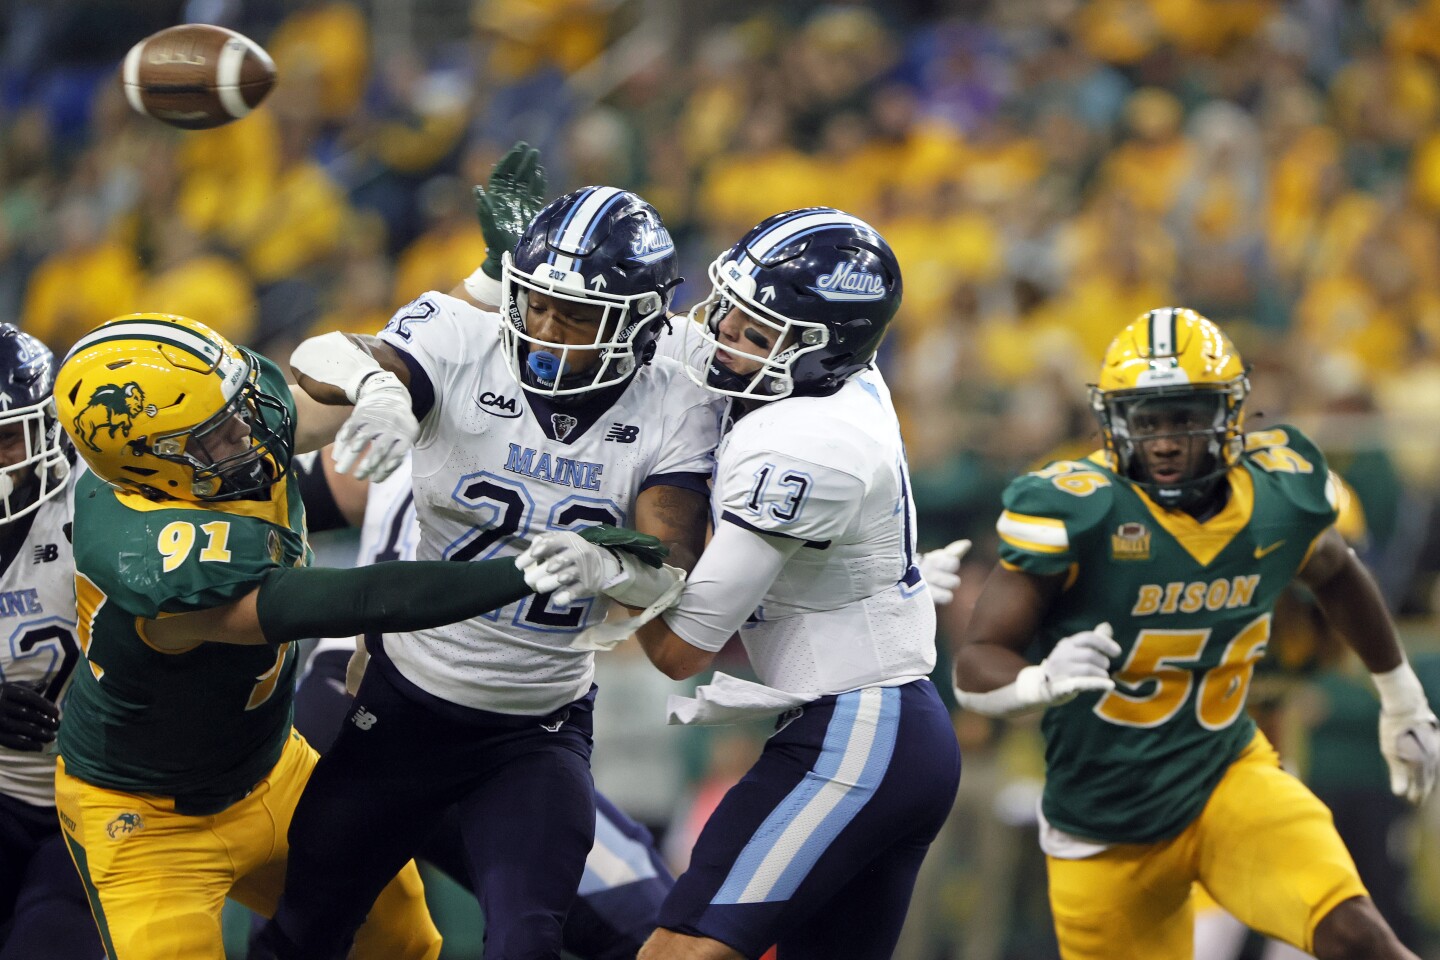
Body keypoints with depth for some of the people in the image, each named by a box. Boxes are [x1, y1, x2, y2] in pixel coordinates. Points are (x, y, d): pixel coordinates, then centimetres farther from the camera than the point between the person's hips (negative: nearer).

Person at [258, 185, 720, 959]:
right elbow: (317, 359, -30)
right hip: (404, 701, 1)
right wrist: (375, 384, -53)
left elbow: (673, 578, -20)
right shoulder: (465, 348, -13)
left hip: (538, 732, -1)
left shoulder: (673, 417, -11)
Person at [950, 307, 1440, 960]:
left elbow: (1334, 573, 18)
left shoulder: (1280, 496, -7)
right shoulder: (1077, 511, -21)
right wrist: (1042, 681, -44)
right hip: (1106, 828, -2)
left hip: (1226, 777, 2)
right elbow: (974, 667, -21)